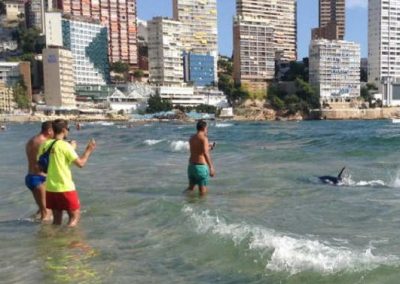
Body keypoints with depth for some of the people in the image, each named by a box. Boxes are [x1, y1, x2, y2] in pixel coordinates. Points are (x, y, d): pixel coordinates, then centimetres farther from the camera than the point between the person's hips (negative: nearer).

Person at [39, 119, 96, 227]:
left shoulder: (45, 145, 5)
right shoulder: (65, 145, -13)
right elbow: (80, 163, -13)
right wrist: (88, 150, 4)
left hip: (50, 188, 7)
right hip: (65, 188, -6)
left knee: (57, 219, 17)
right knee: (75, 216, 5)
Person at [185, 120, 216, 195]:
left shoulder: (192, 138, 13)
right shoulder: (204, 138, -11)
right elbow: (205, 153, -22)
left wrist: (209, 148, 36)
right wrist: (211, 167, -23)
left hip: (191, 165, 7)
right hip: (201, 166, -7)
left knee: (191, 188, 19)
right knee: (203, 190, 1)